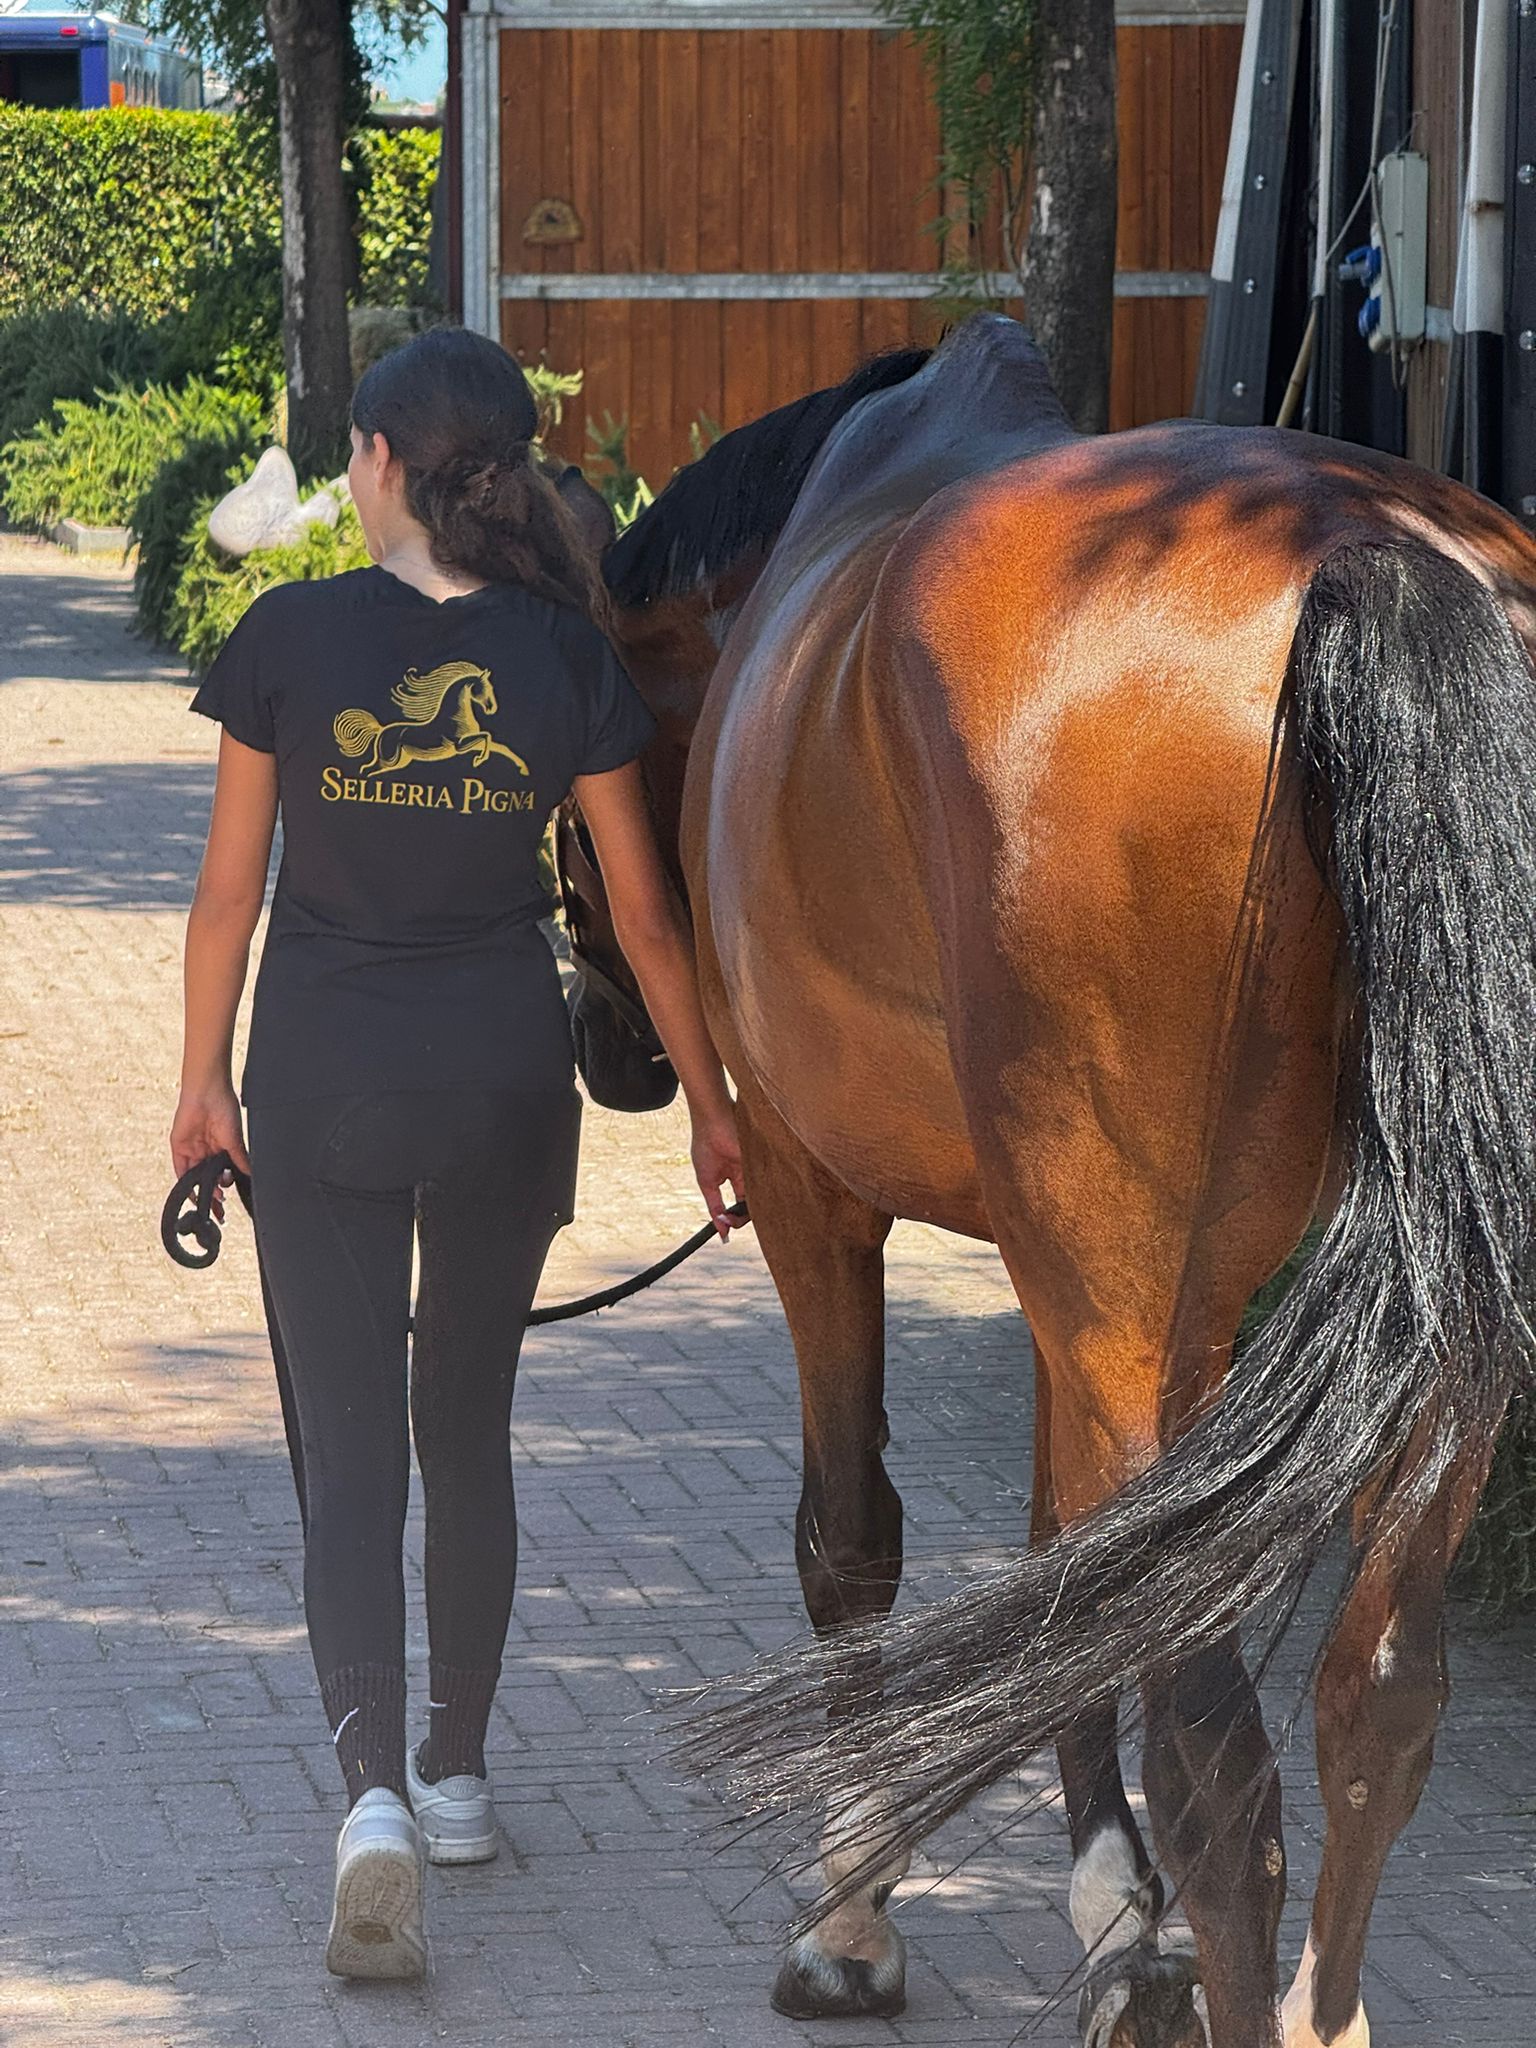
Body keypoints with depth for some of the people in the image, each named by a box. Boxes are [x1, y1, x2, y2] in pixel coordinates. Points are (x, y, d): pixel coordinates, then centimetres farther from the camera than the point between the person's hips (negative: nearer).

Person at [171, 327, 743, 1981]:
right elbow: (643, 915, 1)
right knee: (468, 1430, 18)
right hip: (505, 1079, 2)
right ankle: (455, 1774, 29)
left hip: (323, 1084, -2)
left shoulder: (288, 640, -10)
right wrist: (708, 1100, 12)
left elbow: (228, 891, -4)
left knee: (346, 1450, 0)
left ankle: (374, 1788, -19)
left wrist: (205, 1078, 10)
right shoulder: (565, 656, -4)